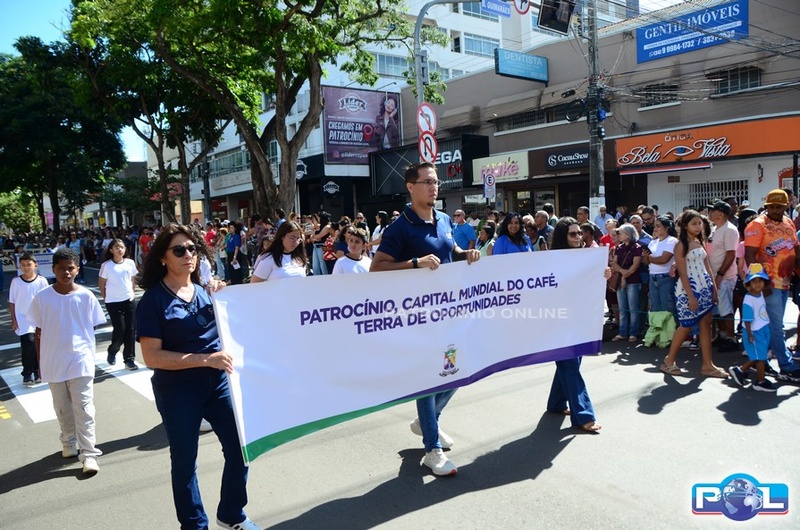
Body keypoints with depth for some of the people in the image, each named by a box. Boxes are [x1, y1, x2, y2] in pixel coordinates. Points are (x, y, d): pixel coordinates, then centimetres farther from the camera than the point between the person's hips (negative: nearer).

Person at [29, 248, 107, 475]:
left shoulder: (86, 297, -7)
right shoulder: (42, 297, -4)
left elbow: (92, 328, 2)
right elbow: (39, 332, 4)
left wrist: (84, 351, 4)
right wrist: (40, 362, 6)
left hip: (80, 361, -2)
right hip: (53, 362, 2)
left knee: (83, 409, -2)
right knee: (62, 409, 17)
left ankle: (89, 454, 3)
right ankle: (69, 443, 36)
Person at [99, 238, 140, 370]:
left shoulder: (130, 263, 0)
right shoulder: (106, 265, -9)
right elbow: (101, 283, -1)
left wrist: (131, 292, 9)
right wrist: (106, 297, -2)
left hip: (128, 300, 3)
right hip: (113, 302, -3)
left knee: (130, 330, 4)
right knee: (120, 329, -7)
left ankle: (129, 359, 13)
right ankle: (112, 351, 23)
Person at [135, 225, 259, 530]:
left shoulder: (205, 290, 4)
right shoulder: (154, 299, -10)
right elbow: (152, 357, -16)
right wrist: (205, 359, -23)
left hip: (219, 382, 5)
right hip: (177, 390, -4)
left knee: (240, 448, 8)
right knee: (185, 460, 12)